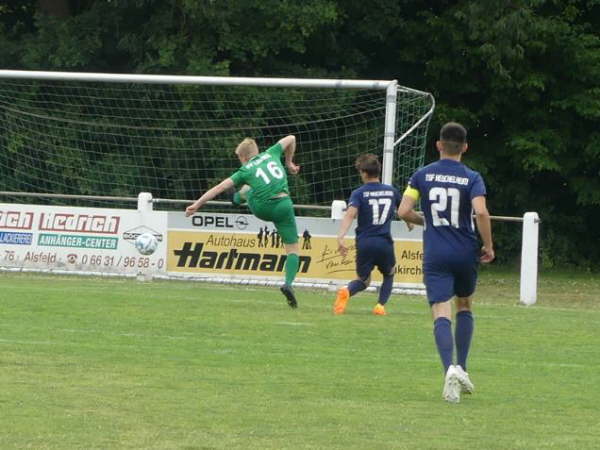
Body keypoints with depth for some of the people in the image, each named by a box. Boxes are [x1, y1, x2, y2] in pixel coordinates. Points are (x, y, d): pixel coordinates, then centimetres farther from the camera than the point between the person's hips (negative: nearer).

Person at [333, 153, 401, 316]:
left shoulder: (359, 193, 0)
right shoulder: (392, 191, 10)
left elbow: (350, 214, -18)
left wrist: (341, 237, -29)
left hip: (364, 243, -1)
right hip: (385, 242, 1)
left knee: (363, 280, 16)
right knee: (389, 274, 28)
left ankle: (346, 291, -18)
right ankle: (381, 305, 6)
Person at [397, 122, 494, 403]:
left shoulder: (422, 175, 1)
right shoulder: (471, 179, -3)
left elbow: (404, 211, -4)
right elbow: (481, 212, -18)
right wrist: (488, 247, -6)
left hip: (435, 254, -1)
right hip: (466, 253, 1)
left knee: (441, 314, -8)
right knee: (464, 306, 24)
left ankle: (450, 368, -31)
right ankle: (462, 368, 18)